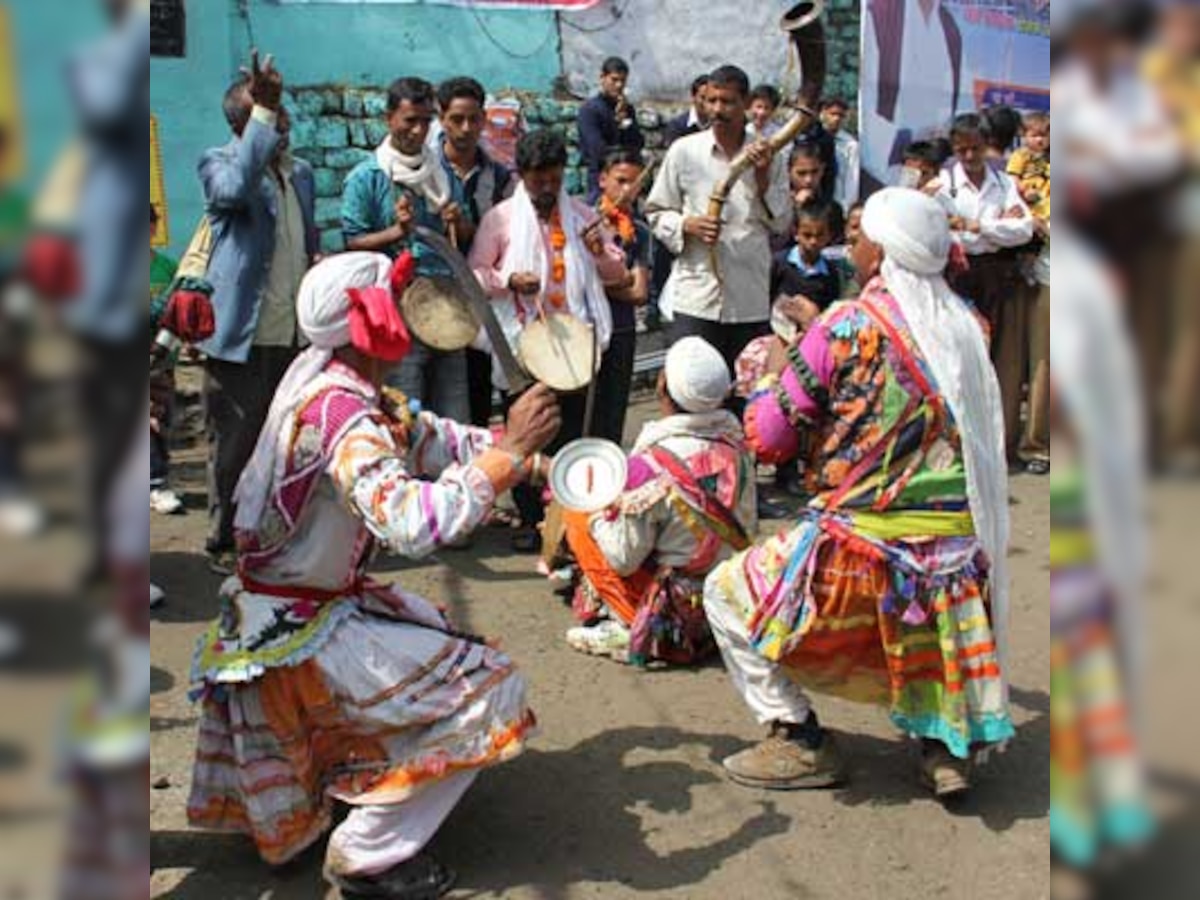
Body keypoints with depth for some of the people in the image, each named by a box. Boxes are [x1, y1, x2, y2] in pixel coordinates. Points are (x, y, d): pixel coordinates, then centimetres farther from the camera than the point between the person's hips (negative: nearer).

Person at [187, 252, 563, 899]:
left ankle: (354, 782, 33)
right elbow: (414, 523, -42)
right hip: (295, 636, -9)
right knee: (490, 692, -9)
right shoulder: (341, 414, -29)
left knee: (443, 638, 25)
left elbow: (420, 436, 6)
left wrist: (517, 447, -4)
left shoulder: (321, 371, -3)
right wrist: (508, 451, -34)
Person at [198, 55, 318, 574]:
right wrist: (262, 113, -28)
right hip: (241, 335, -6)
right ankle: (226, 542, 15)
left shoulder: (301, 172, 16)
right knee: (234, 444, 2)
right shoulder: (218, 162, -4)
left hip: (296, 335, 6)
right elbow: (235, 188, -30)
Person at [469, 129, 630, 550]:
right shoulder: (501, 217, 1)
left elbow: (617, 274, 14)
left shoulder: (582, 215, 10)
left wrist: (601, 252, -8)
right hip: (521, 343, -2)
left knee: (569, 433, 6)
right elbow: (475, 274, 1)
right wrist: (509, 280, -17)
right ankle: (531, 520, 16)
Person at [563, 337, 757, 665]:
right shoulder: (735, 444, -8)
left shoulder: (650, 465, -25)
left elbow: (624, 559, -18)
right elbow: (747, 528, 5)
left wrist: (596, 510, -1)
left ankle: (632, 628, 1)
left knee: (578, 515, 5)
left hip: (679, 610, -6)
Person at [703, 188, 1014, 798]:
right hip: (958, 549, 6)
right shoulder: (966, 326, 4)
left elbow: (768, 436, -8)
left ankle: (799, 743, 11)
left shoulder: (846, 329, -13)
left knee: (728, 592, 11)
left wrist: (776, 370, 12)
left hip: (863, 546, -6)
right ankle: (945, 742, 24)